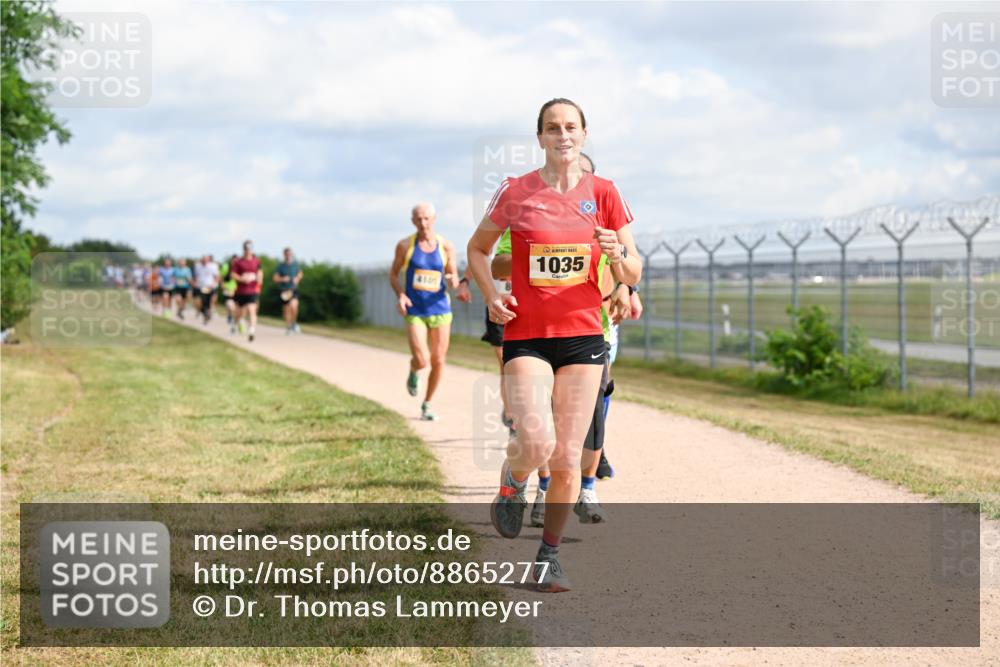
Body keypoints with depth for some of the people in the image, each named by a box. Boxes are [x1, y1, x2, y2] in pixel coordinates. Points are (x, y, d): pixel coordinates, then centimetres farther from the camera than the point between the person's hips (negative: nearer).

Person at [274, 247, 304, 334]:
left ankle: (294, 323, 2)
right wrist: (282, 279, -18)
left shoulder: (296, 264, 3)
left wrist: (297, 279, -1)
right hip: (284, 291, 0)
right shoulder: (281, 266, -2)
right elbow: (275, 278, 0)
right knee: (286, 310, 6)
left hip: (294, 289, 0)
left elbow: (300, 274, 20)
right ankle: (288, 326, 25)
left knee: (293, 306, -22)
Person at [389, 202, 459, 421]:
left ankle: (427, 405, 24)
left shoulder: (446, 246, 0)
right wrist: (400, 295, -10)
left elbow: (453, 277, 8)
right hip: (415, 311, -2)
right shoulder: (405, 245, -2)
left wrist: (453, 281, -16)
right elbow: (393, 274, 8)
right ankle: (413, 373, 22)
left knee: (438, 361, 4)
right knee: (421, 360, -16)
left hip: (440, 309, 2)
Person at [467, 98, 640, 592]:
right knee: (536, 444, -21)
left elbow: (633, 276, 7)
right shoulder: (515, 193, -1)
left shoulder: (602, 193, 3)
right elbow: (477, 248, 14)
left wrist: (618, 256, -16)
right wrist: (491, 296, -2)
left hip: (583, 337, 2)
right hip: (526, 336, -2)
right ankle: (511, 486, 15)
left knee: (567, 458, 2)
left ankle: (549, 554, 21)